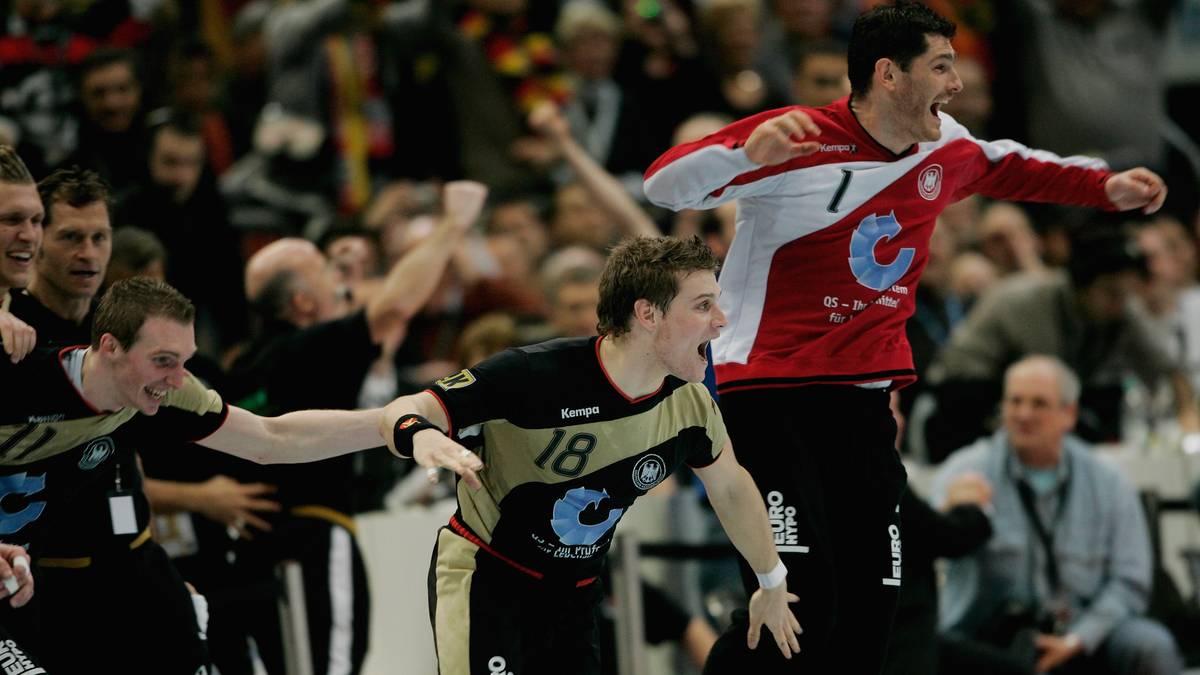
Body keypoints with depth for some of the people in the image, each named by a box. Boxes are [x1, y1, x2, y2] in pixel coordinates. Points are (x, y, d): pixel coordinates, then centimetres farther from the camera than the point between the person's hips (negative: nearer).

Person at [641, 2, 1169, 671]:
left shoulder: (946, 148, 7)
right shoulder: (799, 139, -14)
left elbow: (1008, 166, 30)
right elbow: (663, 185, -20)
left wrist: (1105, 185, 21)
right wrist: (748, 153, -37)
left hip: (865, 399, 7)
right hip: (770, 387, -7)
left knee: (870, 614, 3)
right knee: (796, 602, -21)